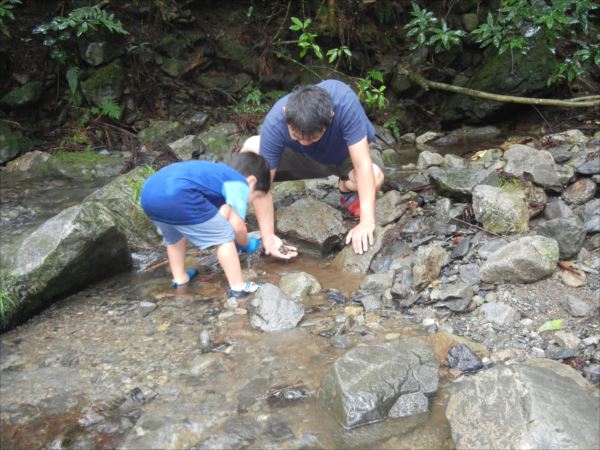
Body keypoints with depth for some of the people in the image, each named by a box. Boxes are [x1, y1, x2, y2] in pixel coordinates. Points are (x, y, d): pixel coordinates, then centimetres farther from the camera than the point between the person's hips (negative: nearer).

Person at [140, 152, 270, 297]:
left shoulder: (219, 172, 35)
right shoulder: (239, 183, 11)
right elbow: (237, 226, 5)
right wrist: (246, 245, 24)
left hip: (149, 193, 9)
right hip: (176, 196, -9)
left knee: (174, 238, 35)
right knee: (224, 237, 6)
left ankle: (180, 279, 47)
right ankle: (238, 287, 11)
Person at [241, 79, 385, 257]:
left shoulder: (344, 101, -41)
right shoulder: (274, 123, -35)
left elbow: (363, 165, -40)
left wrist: (367, 222, -45)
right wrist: (268, 237, -33)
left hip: (347, 155, -1)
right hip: (304, 158, 2)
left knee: (375, 177, -36)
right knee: (251, 148, -24)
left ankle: (348, 189, 0)